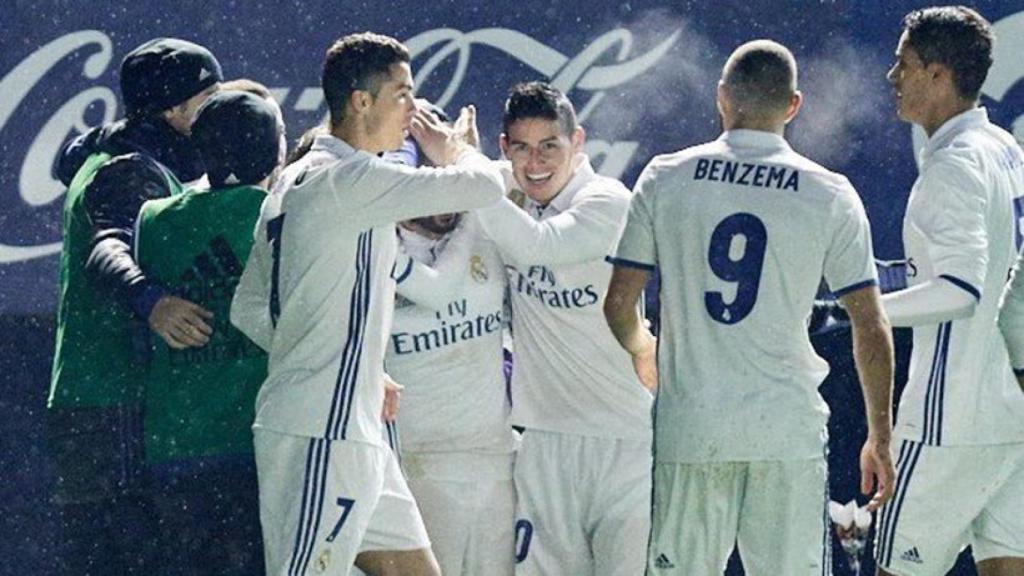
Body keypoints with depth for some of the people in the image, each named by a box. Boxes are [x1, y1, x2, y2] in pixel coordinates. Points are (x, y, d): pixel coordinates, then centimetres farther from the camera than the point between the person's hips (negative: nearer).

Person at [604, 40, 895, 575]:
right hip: (788, 431, -1)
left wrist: (642, 351, 26)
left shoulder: (665, 179, 2)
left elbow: (618, 302, 3)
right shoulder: (831, 195, 0)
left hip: (689, 428, 1)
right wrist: (880, 438, 11)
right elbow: (871, 329, 1)